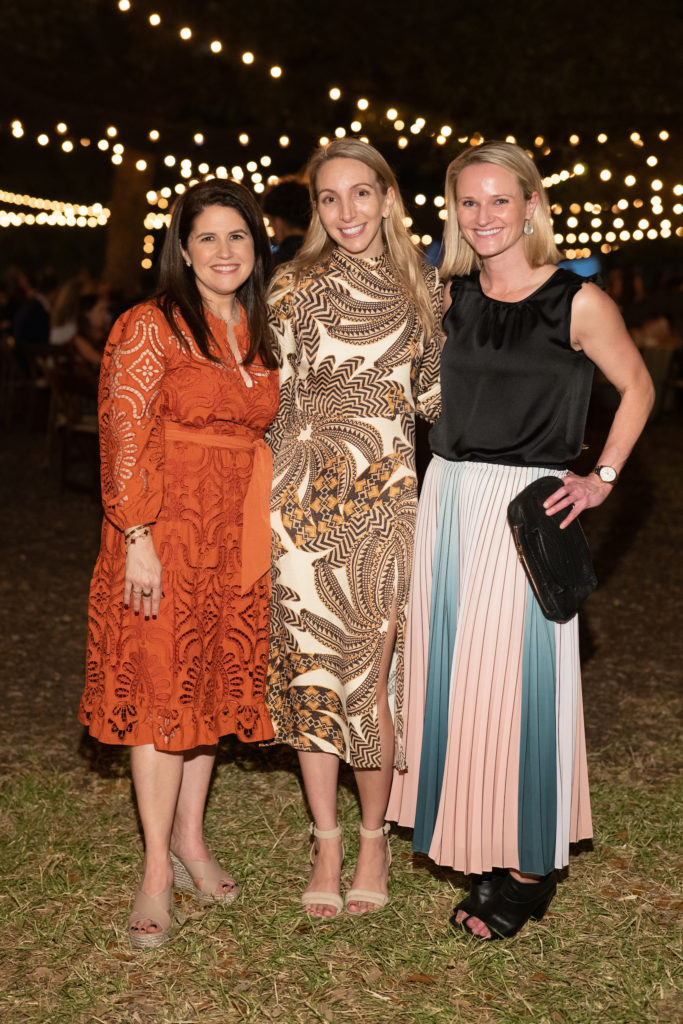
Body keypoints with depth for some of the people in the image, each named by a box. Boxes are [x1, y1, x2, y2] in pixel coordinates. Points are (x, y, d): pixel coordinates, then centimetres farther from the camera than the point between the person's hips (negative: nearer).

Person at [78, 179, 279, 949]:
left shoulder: (262, 334, 11)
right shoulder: (150, 327, -7)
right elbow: (124, 438, -11)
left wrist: (267, 529, 9)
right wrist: (138, 538, -17)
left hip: (238, 536, 6)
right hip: (165, 533, -5)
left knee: (214, 681, 12)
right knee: (160, 688, -1)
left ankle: (190, 839, 27)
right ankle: (157, 871, 9)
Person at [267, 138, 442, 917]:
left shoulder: (421, 289, 9)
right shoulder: (294, 288, 3)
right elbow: (277, 399, 3)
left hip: (384, 501, 1)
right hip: (304, 497, 0)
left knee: (370, 671, -2)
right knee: (310, 667, 5)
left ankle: (373, 838, 20)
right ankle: (326, 843, 21)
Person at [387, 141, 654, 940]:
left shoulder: (578, 302, -7)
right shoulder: (451, 296, 7)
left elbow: (637, 388, 5)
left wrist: (603, 478, -2)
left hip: (527, 507, -5)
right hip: (448, 497, 5)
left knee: (512, 676, -1)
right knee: (452, 672, 8)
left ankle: (528, 867, 16)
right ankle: (477, 848, 23)